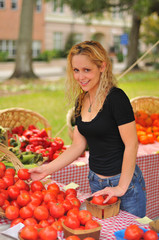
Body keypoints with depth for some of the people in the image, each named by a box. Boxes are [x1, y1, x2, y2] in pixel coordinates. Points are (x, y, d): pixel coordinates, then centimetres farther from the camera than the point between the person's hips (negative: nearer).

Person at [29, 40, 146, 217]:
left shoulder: (116, 98, -18)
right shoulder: (81, 101, 5)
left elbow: (131, 145, -18)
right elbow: (78, 145, 9)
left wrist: (121, 187, -17)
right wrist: (46, 169, 3)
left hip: (125, 183, -6)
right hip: (96, 182, 7)